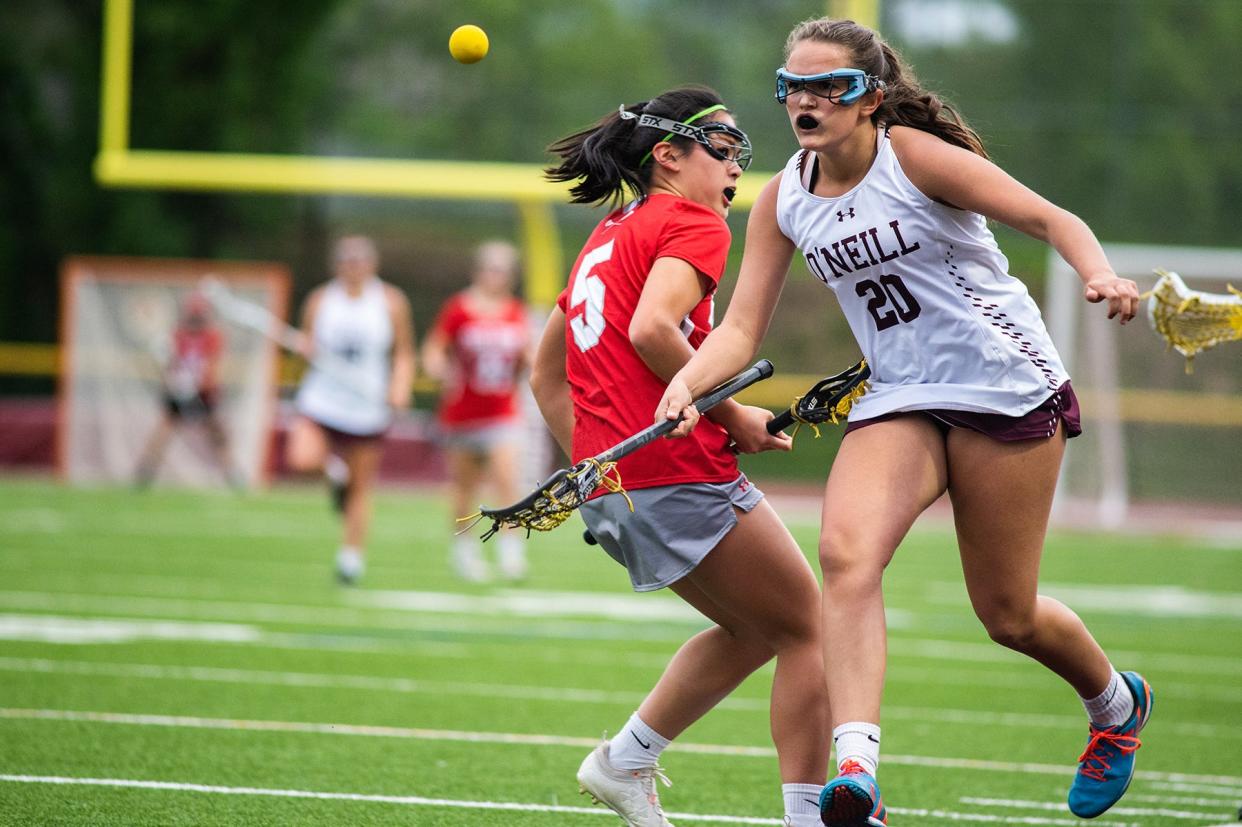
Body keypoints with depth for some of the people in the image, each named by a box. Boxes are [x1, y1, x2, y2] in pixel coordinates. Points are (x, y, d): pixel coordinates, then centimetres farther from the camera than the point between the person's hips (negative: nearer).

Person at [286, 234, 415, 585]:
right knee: (302, 458, -25)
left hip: (368, 408, 0)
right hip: (322, 398, 0)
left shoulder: (391, 301, 0)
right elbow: (308, 343, 12)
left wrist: (400, 386, -9)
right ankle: (334, 471, 10)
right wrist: (309, 348, -12)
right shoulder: (319, 300, 1)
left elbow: (404, 352, 7)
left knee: (360, 489, 4)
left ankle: (351, 557, 18)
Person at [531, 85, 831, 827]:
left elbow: (547, 377, 25)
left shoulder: (607, 239, 22)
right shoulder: (693, 225, -5)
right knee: (809, 627, 3)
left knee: (753, 629, 22)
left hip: (606, 489, 9)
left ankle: (627, 759, 15)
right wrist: (731, 413, -14)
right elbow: (651, 329, -23)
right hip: (681, 475, -9)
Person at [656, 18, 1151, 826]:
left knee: (1008, 615, 3)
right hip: (899, 402, 4)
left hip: (1006, 387, -4)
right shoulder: (784, 201, 3)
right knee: (846, 551, -26)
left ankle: (1117, 703, 37)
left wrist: (1101, 276, -32)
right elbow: (741, 328, 3)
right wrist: (688, 383, -18)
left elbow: (1053, 220, -11)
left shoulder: (915, 155, -12)